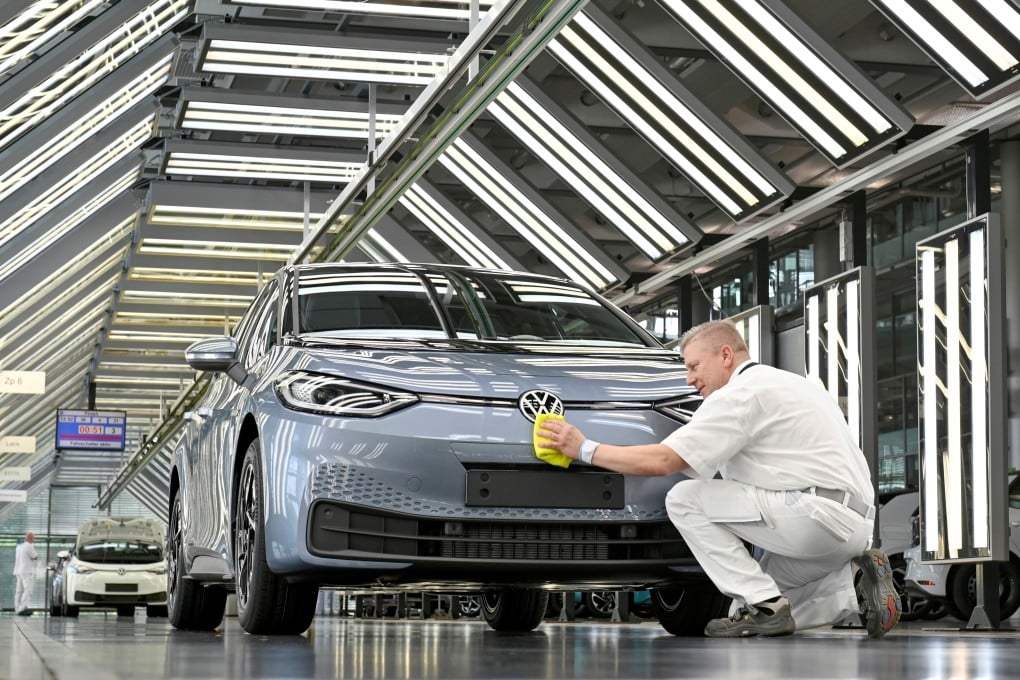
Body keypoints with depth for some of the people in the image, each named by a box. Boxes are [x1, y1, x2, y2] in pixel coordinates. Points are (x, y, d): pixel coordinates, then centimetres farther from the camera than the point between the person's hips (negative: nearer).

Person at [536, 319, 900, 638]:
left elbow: (662, 461, -13)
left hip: (821, 515, -10)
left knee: (685, 500, -6)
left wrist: (585, 449, -3)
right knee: (746, 616, 16)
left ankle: (763, 605, -9)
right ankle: (855, 591, 4)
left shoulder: (741, 393, -7)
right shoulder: (789, 382, 23)